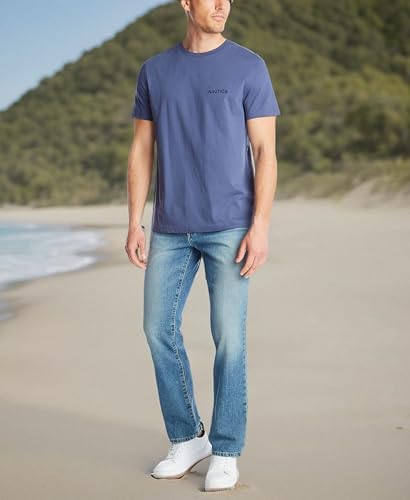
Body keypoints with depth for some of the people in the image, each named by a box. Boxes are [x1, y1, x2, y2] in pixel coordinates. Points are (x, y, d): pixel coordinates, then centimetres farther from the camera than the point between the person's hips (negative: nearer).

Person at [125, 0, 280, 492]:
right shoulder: (154, 70, 8)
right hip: (170, 229, 4)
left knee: (228, 337, -2)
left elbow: (265, 151, -5)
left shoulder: (249, 67, -2)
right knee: (160, 329, 3)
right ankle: (187, 438, 20)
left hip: (230, 227, -3)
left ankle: (225, 451, 12)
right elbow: (141, 151, 9)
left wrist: (260, 226, -14)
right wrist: (134, 223, 1)